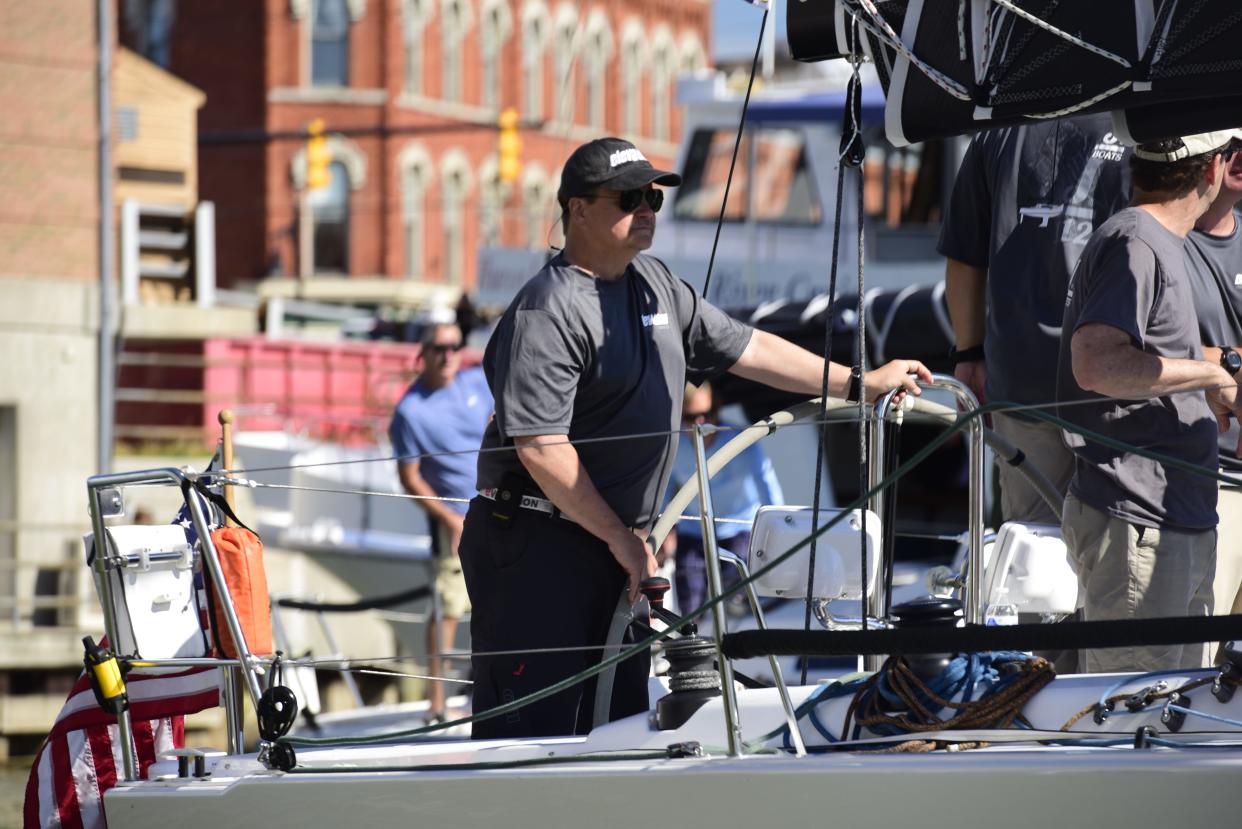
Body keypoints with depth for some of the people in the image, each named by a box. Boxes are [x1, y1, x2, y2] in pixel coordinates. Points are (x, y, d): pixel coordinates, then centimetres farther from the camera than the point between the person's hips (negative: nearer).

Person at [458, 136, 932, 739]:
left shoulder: (654, 284, 14)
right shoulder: (546, 312, -15)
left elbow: (743, 347, 21)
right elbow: (539, 447, -21)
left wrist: (859, 383, 18)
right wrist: (622, 538, -15)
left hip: (616, 543, 9)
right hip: (538, 545, -9)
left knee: (620, 724, 10)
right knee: (533, 728, -11)